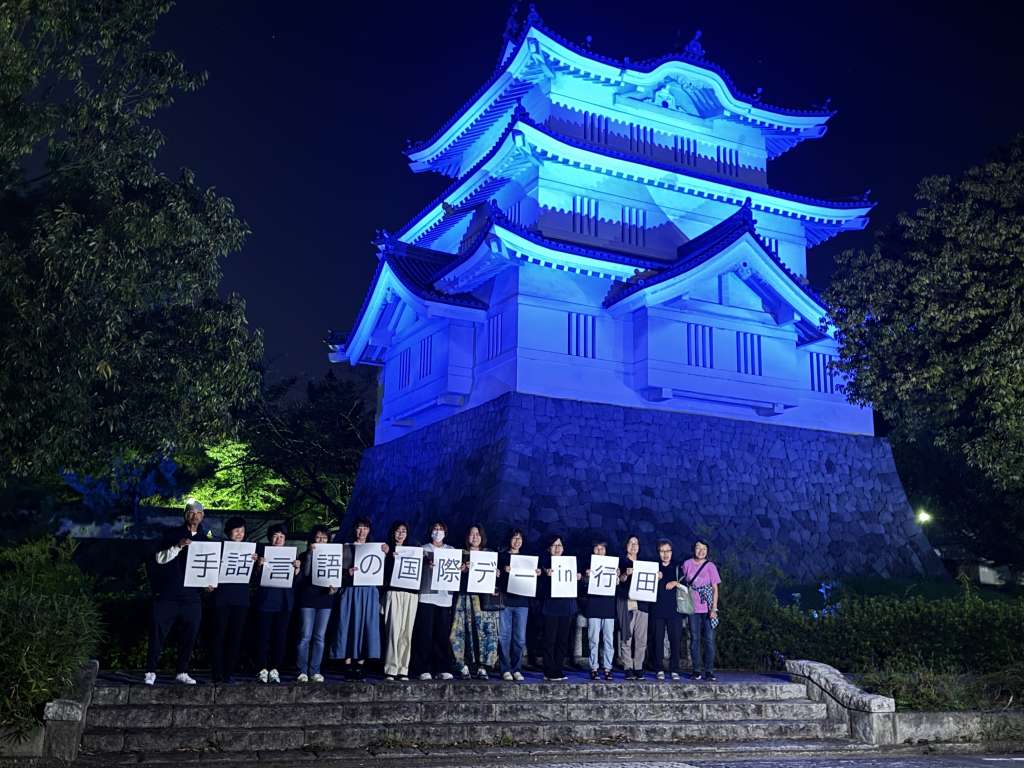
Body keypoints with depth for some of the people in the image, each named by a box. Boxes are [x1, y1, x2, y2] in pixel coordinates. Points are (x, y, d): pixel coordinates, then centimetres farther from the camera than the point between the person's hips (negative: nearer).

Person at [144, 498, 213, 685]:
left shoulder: (207, 538, 9)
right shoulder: (173, 535, 4)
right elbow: (159, 558, -4)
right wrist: (178, 546, -17)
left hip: (192, 597, 2)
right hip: (167, 594, -2)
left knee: (189, 636, 6)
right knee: (158, 633, -1)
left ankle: (182, 672, 18)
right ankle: (151, 671, 9)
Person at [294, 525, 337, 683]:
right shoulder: (305, 556, 5)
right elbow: (305, 573, -12)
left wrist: (334, 588, -11)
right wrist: (310, 553, -15)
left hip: (325, 599, 2)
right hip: (307, 600, -2)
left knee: (319, 637, 3)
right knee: (305, 636, -5)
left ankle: (315, 671, 8)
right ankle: (302, 671, 0)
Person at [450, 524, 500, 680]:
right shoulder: (461, 554, 11)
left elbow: (495, 575, 17)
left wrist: (496, 574, -4)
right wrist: (461, 570, -14)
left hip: (484, 597, 1)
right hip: (465, 595, -1)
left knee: (484, 629, -7)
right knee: (465, 630, -6)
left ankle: (482, 667, -5)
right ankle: (464, 665, -1)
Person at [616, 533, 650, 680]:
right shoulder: (621, 562, 10)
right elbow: (619, 580, -2)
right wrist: (626, 574, -21)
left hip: (641, 603, 3)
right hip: (625, 603, -3)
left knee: (641, 638, -3)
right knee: (626, 636, -7)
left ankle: (639, 668, 1)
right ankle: (628, 669, -5)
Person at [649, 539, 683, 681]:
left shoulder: (677, 568, 12)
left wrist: (676, 583, -7)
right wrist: (656, 579, -12)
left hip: (674, 609, 1)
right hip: (657, 609, 0)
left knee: (675, 640, -3)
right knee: (658, 640, -2)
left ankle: (674, 670, 4)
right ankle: (659, 670, 5)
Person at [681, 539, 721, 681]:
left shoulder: (710, 566, 1)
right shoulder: (687, 564, 4)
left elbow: (715, 589, 0)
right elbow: (683, 582, 13)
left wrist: (714, 609, -8)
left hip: (707, 609, -1)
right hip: (693, 608, 1)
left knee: (709, 639, -2)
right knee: (695, 639, 4)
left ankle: (709, 671, 4)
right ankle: (696, 671, 10)